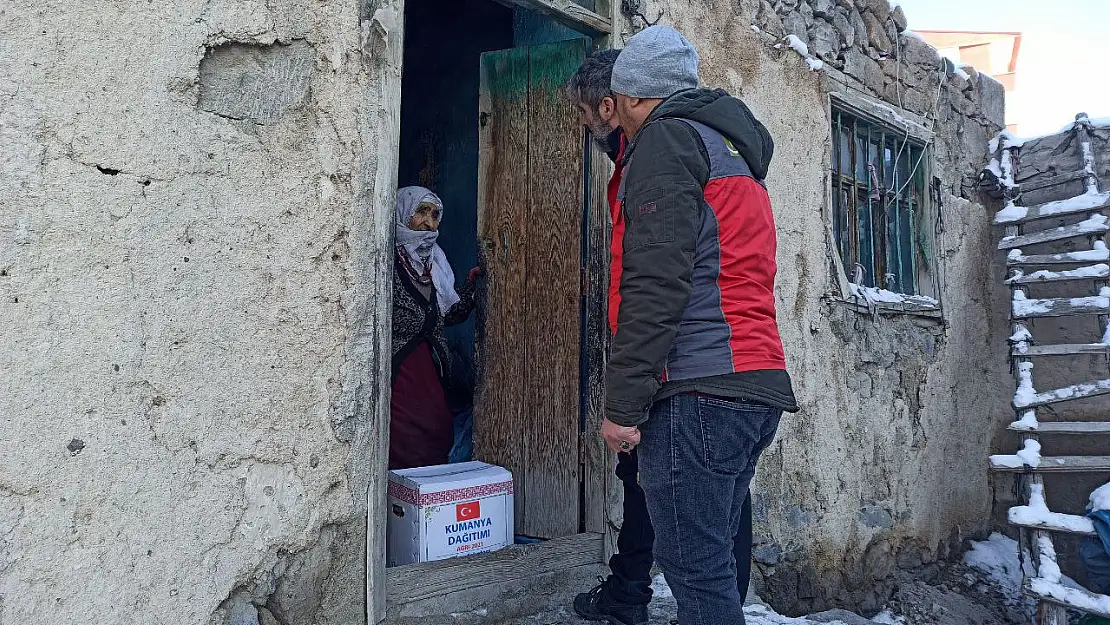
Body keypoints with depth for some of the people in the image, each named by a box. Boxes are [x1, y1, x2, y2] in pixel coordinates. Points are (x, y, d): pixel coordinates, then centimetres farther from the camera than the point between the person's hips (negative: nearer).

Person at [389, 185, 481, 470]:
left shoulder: (434, 260, 16)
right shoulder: (387, 259, -7)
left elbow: (449, 315, 18)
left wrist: (470, 286, 7)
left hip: (428, 369, 7)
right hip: (396, 370, -7)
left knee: (437, 442, 4)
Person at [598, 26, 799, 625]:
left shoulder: (666, 139, -2)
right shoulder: (733, 150, 27)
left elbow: (656, 283, -15)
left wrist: (622, 402, -15)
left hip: (698, 392, -10)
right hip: (757, 391, 10)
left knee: (695, 567, -6)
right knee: (711, 562, 15)